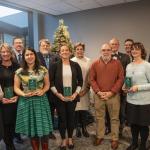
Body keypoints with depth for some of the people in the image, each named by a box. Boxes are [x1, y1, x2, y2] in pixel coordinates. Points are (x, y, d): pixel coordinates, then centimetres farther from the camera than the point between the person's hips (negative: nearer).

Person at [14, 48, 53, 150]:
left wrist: (42, 91, -13)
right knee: (31, 127, 10)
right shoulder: (19, 72, 2)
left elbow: (47, 85, 6)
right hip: (26, 102, 1)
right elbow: (16, 88, 4)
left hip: (41, 101, 0)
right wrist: (24, 94, -14)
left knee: (43, 127, 3)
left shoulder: (43, 70, 1)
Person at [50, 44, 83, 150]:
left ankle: (70, 139, 31)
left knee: (71, 117, 11)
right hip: (59, 97, -1)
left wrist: (76, 93, -5)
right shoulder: (55, 65, -1)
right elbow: (51, 81, -2)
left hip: (72, 96, 1)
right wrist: (57, 93, -10)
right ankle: (63, 140, 27)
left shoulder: (75, 65, 2)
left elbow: (80, 80, 5)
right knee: (62, 118, 8)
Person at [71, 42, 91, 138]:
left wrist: (87, 88, -2)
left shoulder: (88, 61, 3)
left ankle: (84, 128, 25)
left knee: (84, 109, 8)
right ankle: (78, 128, 23)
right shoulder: (71, 61, -2)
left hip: (85, 90, 1)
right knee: (76, 109, 5)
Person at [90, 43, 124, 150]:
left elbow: (121, 79, -3)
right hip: (99, 95, 1)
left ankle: (115, 139, 23)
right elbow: (92, 79, 2)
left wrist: (111, 92, -11)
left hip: (114, 95, -1)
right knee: (99, 117, 12)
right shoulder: (95, 64, 4)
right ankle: (99, 136, 28)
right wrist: (98, 92, -9)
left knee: (114, 118, 8)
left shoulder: (117, 63, 1)